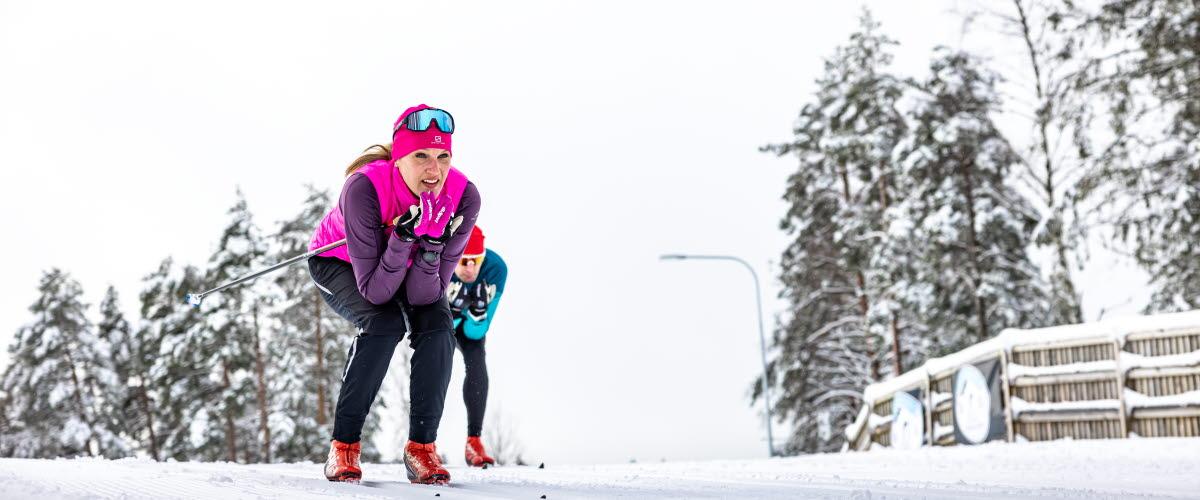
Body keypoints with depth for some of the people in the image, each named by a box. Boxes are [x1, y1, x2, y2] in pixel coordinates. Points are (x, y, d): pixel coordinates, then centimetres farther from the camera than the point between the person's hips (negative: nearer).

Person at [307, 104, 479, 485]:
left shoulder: (463, 197, -29)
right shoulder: (365, 188, -39)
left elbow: (424, 296, -27)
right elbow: (374, 292, -36)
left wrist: (431, 243, -43)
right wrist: (403, 237, -48)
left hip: (411, 267, 3)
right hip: (340, 261, -3)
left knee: (437, 324, -23)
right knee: (384, 322, -30)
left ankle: (421, 446, -12)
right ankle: (343, 446, -18)